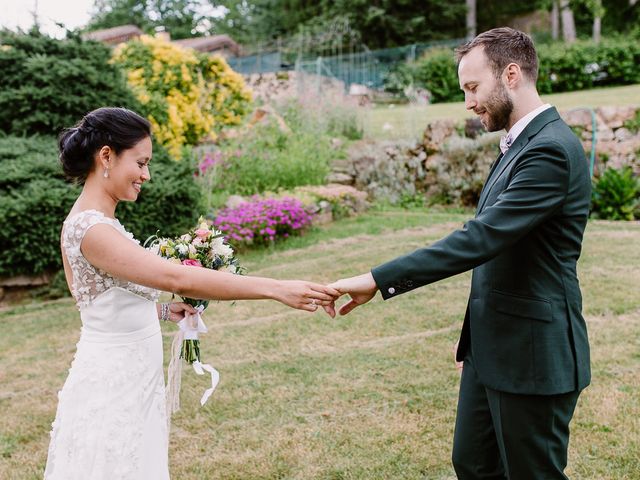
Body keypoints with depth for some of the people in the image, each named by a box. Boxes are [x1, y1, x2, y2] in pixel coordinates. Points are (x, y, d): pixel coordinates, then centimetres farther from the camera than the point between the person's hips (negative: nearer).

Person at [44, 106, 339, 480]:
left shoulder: (97, 221, 7)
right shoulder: (91, 228, -23)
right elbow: (178, 279, -34)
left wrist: (163, 311, 6)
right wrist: (277, 289, -36)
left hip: (131, 384, 9)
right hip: (111, 389, -9)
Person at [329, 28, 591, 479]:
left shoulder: (551, 149, -20)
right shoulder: (521, 143, 12)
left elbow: (480, 239, -28)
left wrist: (378, 280, -28)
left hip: (532, 353, -9)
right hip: (492, 347, 9)